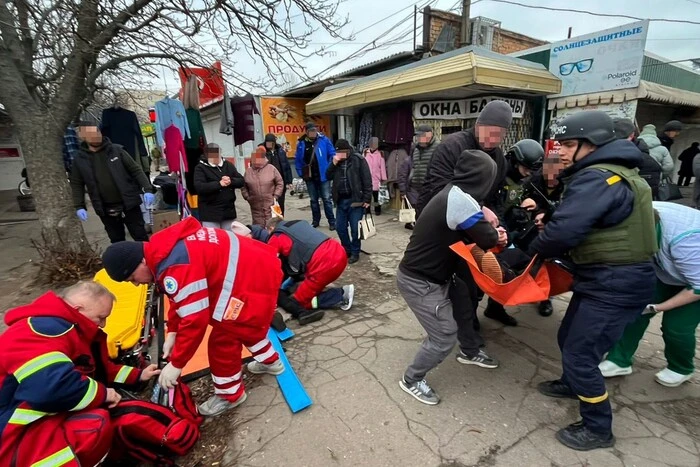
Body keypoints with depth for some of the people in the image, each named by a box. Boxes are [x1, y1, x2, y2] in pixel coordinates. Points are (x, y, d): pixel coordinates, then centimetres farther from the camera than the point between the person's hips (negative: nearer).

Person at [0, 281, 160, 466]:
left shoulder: (72, 329, 12)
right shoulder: (46, 328, -24)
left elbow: (101, 370, 23)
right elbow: (53, 386, -38)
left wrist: (138, 375, 17)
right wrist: (102, 393, -21)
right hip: (15, 433, -11)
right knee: (96, 425, -33)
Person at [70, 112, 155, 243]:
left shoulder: (116, 150, -1)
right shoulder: (79, 159, 2)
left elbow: (136, 170, -1)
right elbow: (77, 185, 9)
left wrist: (147, 190, -12)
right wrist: (79, 206, -2)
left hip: (129, 204, -2)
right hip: (105, 210, 2)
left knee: (141, 237, 5)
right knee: (117, 242, 13)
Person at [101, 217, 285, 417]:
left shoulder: (176, 267, -25)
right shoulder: (166, 248, 8)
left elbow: (195, 319, -21)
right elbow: (184, 299, 19)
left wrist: (176, 364, -9)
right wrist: (172, 332, 18)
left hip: (254, 280, -10)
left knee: (222, 341, 4)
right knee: (245, 326, 30)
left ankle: (229, 394, 26)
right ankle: (270, 362, 50)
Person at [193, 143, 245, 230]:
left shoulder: (228, 165, 11)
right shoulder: (200, 168, -4)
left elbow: (242, 181, 5)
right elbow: (199, 187, -18)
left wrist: (231, 181, -15)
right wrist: (219, 184, -21)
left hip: (229, 211, 5)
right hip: (210, 213, -5)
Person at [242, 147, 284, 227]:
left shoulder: (271, 168, -3)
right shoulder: (248, 171, 4)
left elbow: (280, 183, 0)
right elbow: (243, 187, 12)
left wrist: (275, 196, -4)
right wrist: (247, 197, 2)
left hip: (270, 205, -2)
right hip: (255, 206, 2)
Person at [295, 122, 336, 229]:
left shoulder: (324, 140, -7)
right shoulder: (301, 143, -1)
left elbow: (332, 155, -5)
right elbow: (297, 160, 6)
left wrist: (329, 170, -12)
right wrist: (301, 173, 0)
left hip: (323, 175, -3)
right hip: (309, 177, 3)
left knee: (327, 199, 1)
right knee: (313, 200, 14)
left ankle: (332, 222, 9)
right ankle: (315, 220, 27)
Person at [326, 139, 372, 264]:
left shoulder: (358, 160, -8)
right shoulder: (337, 161, 9)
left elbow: (367, 180, -9)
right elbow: (328, 176, 6)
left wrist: (367, 199, -13)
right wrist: (334, 164, -9)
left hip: (355, 200, -5)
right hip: (341, 200, 6)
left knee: (355, 229, 2)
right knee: (340, 227, 11)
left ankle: (355, 252, 18)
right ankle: (346, 250, 28)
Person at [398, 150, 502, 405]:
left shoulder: (453, 193, 5)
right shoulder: (461, 200, -26)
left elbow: (467, 233, 14)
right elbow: (488, 240, -18)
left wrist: (489, 232, -3)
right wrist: (497, 234, 5)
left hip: (431, 275, 10)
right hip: (420, 282, -10)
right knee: (445, 336, -1)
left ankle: (468, 352, 49)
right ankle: (412, 380, 20)